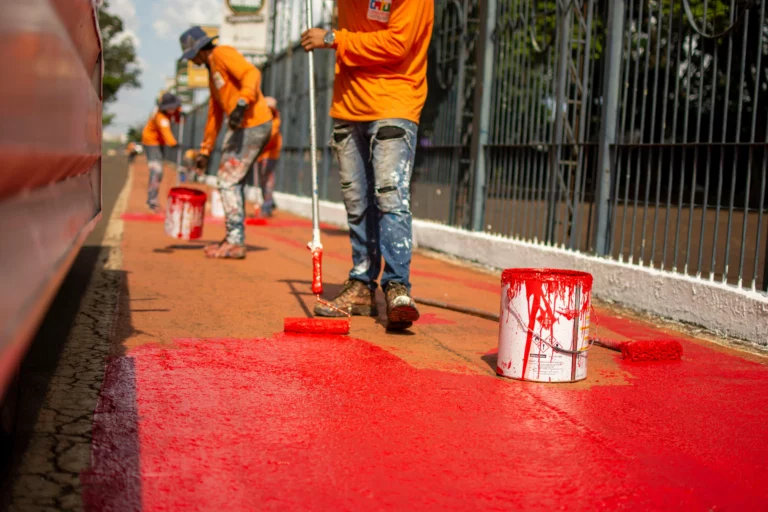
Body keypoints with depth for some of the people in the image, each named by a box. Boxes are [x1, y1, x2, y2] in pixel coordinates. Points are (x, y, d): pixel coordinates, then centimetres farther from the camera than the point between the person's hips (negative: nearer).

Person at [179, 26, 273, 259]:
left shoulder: (223, 54, -5)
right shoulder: (212, 73, 24)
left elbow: (252, 74, -22)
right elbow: (214, 115, 28)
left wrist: (242, 103, -38)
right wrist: (205, 151, 29)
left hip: (253, 124, -10)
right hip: (240, 127, 10)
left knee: (228, 181, -9)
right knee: (231, 181, 15)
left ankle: (235, 242, -5)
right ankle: (235, 239, 23)